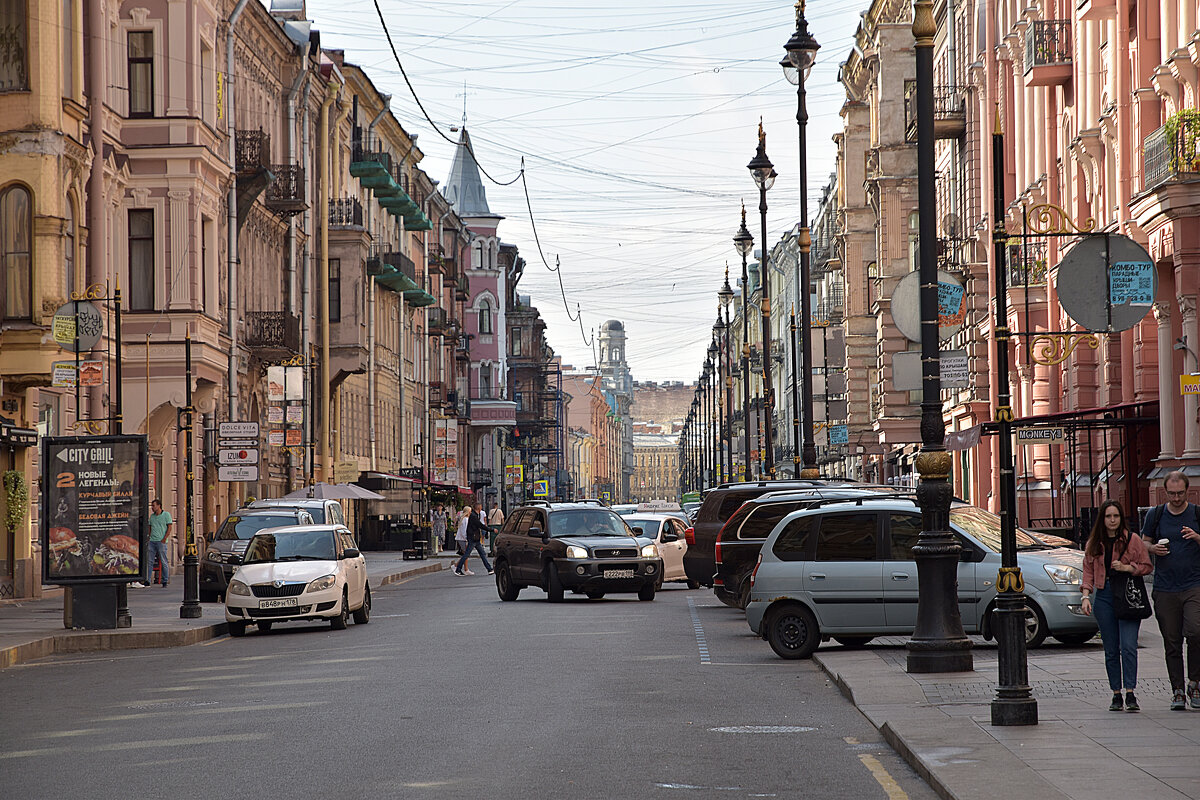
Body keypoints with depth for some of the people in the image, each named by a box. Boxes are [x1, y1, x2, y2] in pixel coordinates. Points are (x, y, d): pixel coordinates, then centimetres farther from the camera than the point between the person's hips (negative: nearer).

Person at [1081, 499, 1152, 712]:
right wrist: (1086, 595, 0)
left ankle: (1130, 694, -14)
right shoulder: (1093, 544, 11)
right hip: (1104, 596, 3)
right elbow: (1088, 571, 12)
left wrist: (1127, 568, -13)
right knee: (1111, 650, 5)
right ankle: (1116, 695, 10)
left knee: (1128, 646, -13)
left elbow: (1147, 566, 4)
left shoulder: (1133, 540, 2)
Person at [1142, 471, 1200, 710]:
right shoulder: (1155, 515, 8)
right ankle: (1177, 691, 9)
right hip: (1165, 589, 1)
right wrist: (1154, 548, -5)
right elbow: (1144, 543, 17)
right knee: (1172, 643, 2)